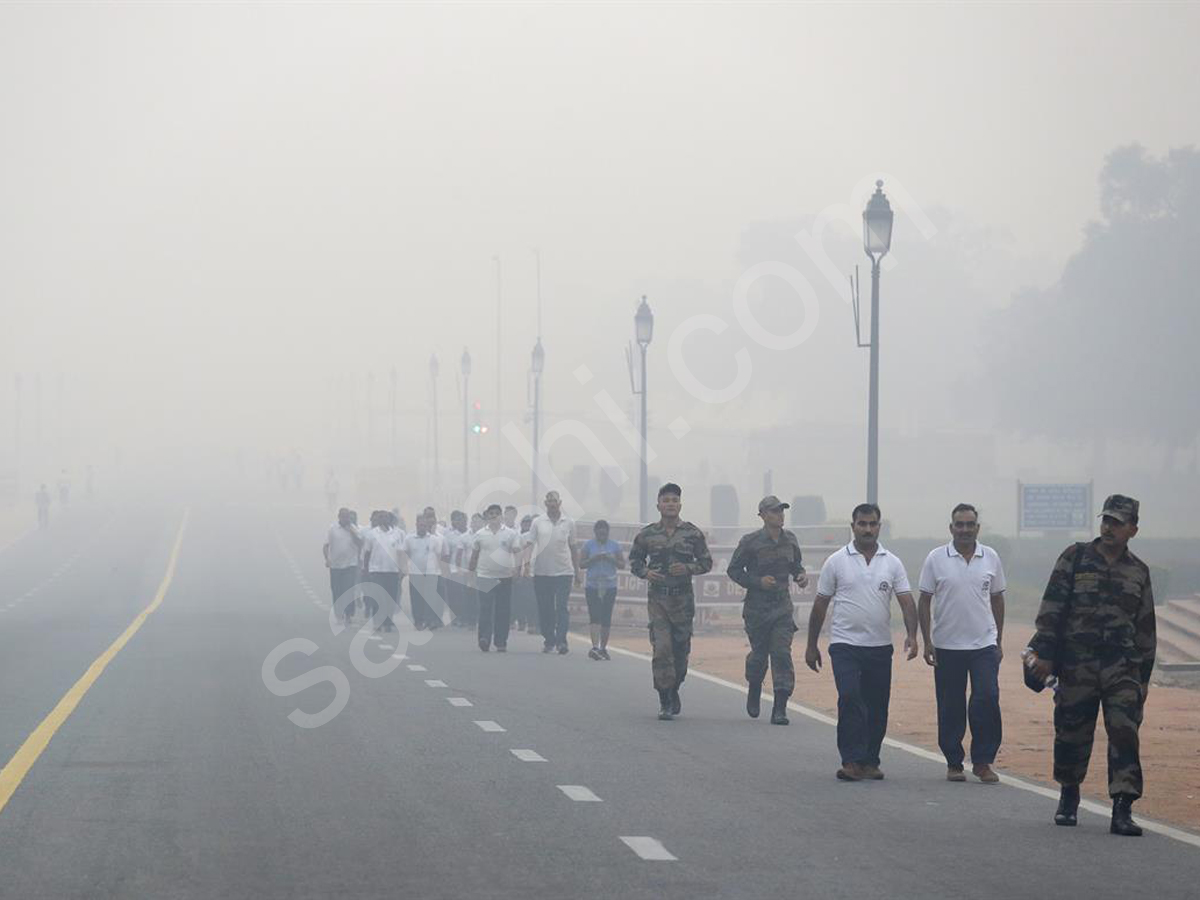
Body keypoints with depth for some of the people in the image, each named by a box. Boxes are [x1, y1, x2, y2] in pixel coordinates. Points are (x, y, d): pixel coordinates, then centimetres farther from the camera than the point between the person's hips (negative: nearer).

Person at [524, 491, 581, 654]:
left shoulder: (569, 522, 7)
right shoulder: (537, 522, 4)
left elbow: (573, 548, 14)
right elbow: (529, 544, -1)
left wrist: (577, 571, 15)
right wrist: (526, 562, -18)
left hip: (564, 572, -1)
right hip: (542, 572, 1)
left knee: (562, 608, -9)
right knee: (545, 609, 4)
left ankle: (561, 641, -13)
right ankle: (549, 642, 13)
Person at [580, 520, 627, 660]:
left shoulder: (614, 546, 8)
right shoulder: (589, 545, 4)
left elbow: (622, 565, 8)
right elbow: (581, 564, 3)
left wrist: (612, 559, -10)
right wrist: (594, 559, -13)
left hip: (610, 586, 2)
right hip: (592, 585, -2)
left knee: (606, 618, 3)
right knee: (594, 616, -13)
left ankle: (603, 648, 12)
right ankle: (595, 647, -21)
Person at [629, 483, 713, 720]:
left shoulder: (692, 534, 2)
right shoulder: (647, 535, 4)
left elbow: (706, 562, 7)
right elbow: (634, 559, 15)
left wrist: (688, 568, -12)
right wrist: (645, 572, -6)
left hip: (683, 597, 1)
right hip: (657, 597, -1)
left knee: (681, 650, 7)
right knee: (661, 649, -11)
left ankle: (674, 691, 31)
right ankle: (665, 703, -8)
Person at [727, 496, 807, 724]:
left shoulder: (790, 540, 6)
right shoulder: (750, 542, -8)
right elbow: (733, 570, -4)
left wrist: (801, 575, 0)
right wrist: (758, 581, -16)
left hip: (783, 605, 3)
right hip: (757, 607, -3)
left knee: (782, 653, -9)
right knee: (759, 654, 7)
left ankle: (780, 709, -11)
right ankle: (754, 692, 38)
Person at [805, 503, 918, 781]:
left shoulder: (892, 563, 6)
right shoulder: (836, 562, 1)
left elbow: (906, 601, -1)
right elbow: (820, 605, 5)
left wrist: (912, 635, -17)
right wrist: (811, 645, 5)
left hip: (880, 646, 3)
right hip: (845, 644, -3)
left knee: (877, 706, 6)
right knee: (849, 698, -17)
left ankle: (869, 761, 16)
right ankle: (852, 761, -17)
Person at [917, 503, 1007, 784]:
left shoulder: (990, 558, 5)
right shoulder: (936, 559, -1)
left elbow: (997, 600, 13)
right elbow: (924, 601, 1)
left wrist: (999, 641, 11)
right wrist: (926, 641, -4)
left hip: (984, 645, 1)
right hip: (947, 646, -1)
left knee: (987, 699, -10)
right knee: (950, 708, 4)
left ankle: (983, 761, 0)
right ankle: (953, 763, 14)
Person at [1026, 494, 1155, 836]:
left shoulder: (1138, 572, 11)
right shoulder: (1075, 559, 4)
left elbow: (1145, 628, 15)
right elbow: (1052, 608, -1)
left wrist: (1144, 676, 13)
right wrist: (1043, 653, -9)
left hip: (1122, 666, 1)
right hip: (1076, 664, -1)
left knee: (1124, 734, -11)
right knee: (1072, 733, 6)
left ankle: (1122, 810, -13)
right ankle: (1069, 797, 28)